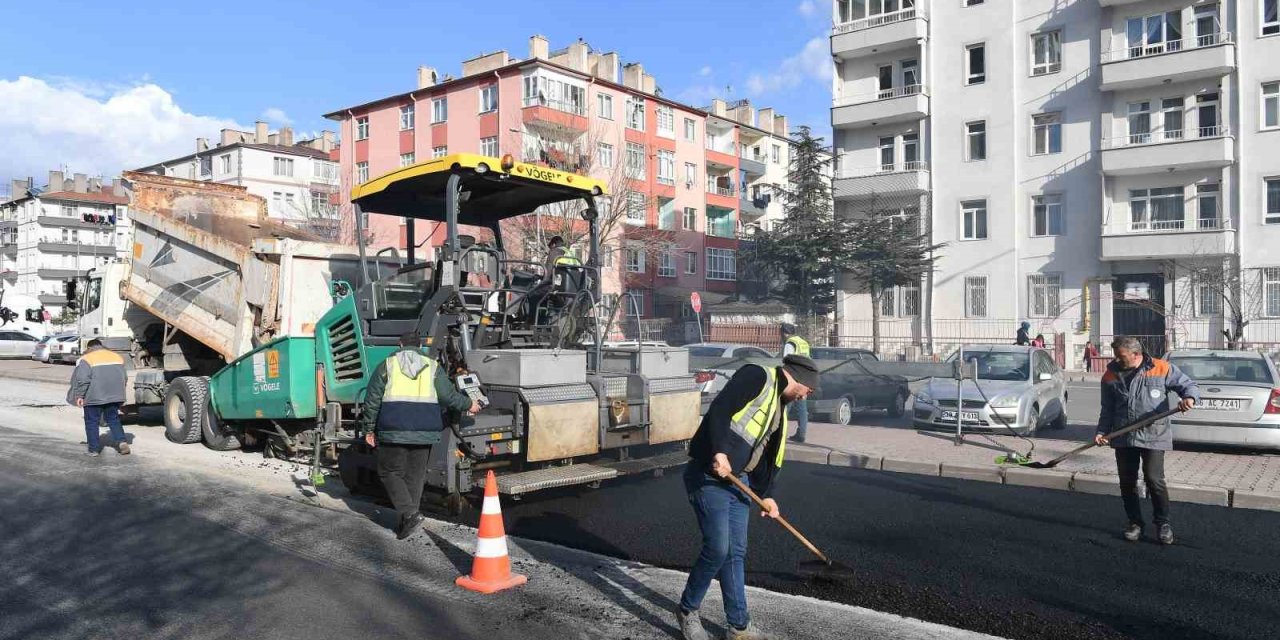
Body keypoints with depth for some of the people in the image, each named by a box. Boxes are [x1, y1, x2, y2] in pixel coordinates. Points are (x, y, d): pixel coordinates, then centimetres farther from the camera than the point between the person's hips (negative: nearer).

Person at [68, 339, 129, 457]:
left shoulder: (86, 359, -3)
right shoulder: (117, 356, 13)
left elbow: (82, 380, -13)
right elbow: (124, 377, 16)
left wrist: (79, 395, -6)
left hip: (94, 397, -5)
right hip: (115, 397, 5)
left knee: (91, 422, 7)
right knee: (113, 420, 15)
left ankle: (94, 449, 8)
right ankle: (121, 441, -2)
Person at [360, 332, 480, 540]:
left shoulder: (387, 365, 7)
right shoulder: (433, 367, 10)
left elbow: (372, 400, 4)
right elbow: (449, 396, 3)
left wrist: (369, 429, 11)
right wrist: (468, 404, 20)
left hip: (394, 429, -2)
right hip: (425, 430, 2)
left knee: (390, 472, 8)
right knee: (415, 476, 13)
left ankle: (408, 513, -10)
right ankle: (405, 522, 16)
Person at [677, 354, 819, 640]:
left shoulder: (779, 407, 19)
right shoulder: (758, 376, -9)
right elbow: (718, 410, -21)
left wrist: (765, 495, 24)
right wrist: (719, 452, -29)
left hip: (737, 480, 9)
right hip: (708, 476, -9)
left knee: (736, 553, 11)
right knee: (717, 549, -8)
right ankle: (687, 611, 13)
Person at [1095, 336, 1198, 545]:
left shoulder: (1162, 369, -2)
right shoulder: (1111, 376, 9)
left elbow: (1189, 385, 4)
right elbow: (1107, 409, 14)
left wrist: (1189, 398, -19)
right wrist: (1102, 431, 2)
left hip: (1153, 436, -4)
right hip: (1123, 438, 4)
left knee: (1154, 480, -7)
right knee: (1127, 482, 8)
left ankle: (1163, 523, 12)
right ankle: (1135, 523, 22)